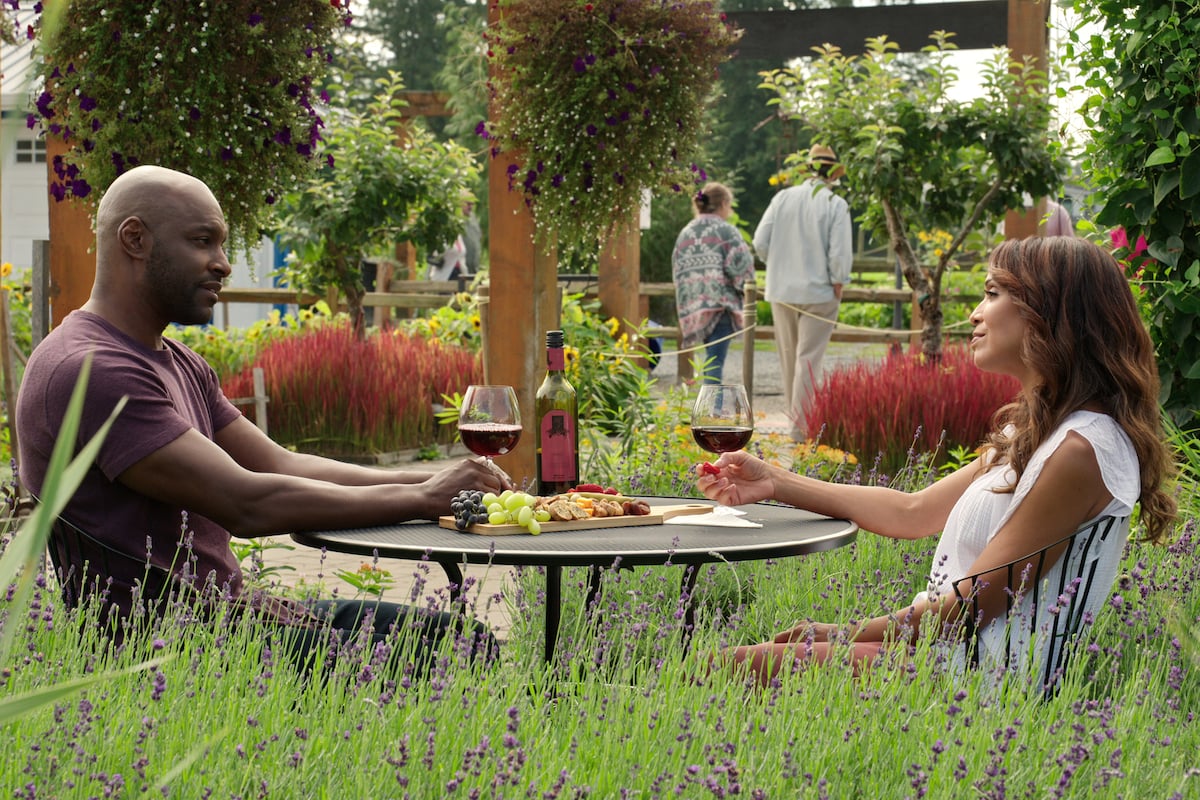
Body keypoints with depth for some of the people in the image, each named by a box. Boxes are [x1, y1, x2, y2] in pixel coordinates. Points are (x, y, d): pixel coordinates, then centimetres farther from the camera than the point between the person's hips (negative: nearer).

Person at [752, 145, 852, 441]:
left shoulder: (782, 198, 1)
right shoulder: (835, 205, -10)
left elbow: (761, 242, 1)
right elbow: (840, 253, -14)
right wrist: (838, 284, 0)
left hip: (781, 290, 4)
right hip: (819, 292, -4)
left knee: (789, 356, 15)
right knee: (808, 358, -2)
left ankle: (795, 417, 26)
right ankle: (801, 426, -4)